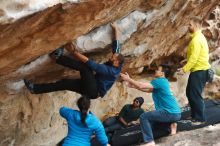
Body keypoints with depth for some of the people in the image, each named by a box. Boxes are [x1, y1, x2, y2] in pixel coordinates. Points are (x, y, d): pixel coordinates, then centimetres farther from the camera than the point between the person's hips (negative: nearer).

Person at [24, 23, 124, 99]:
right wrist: (115, 30, 14)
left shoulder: (110, 71, -24)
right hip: (91, 88, 10)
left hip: (94, 91, -10)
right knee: (66, 83, -3)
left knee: (85, 67, -25)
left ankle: (58, 57, -22)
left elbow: (90, 64, -31)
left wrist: (73, 51, -31)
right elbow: (116, 47, 12)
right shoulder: (113, 65, 3)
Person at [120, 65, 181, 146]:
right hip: (174, 113, 10)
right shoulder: (162, 81, 18)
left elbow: (141, 86, -16)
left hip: (170, 113, -10)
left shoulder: (160, 81, -12)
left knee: (144, 117, -11)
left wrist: (128, 79, -4)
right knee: (150, 117, 30)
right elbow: (148, 90, 20)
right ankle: (171, 124, 14)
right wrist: (133, 86, 12)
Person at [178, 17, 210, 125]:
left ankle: (200, 118, 3)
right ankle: (195, 115, 26)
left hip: (199, 71, -11)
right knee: (190, 93, 16)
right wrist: (186, 67, 20)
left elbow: (194, 58, -24)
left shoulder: (197, 39, -17)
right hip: (198, 70, 11)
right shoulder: (199, 37, 16)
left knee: (195, 95, -5)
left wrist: (184, 69, -22)